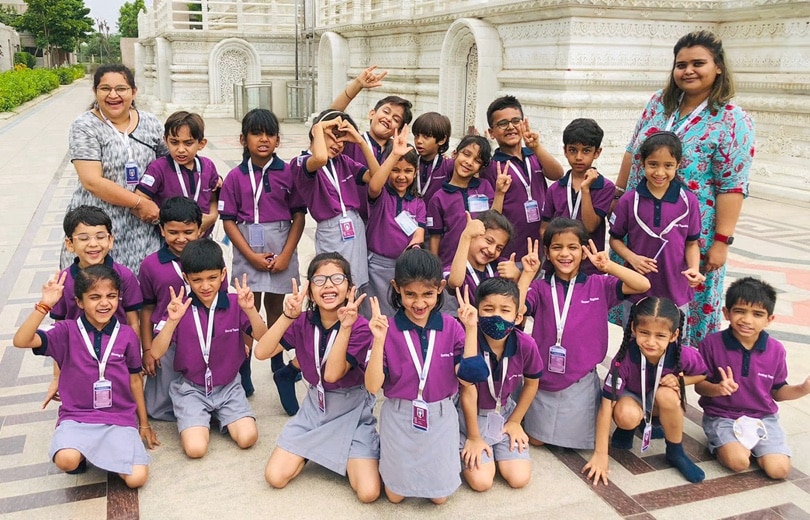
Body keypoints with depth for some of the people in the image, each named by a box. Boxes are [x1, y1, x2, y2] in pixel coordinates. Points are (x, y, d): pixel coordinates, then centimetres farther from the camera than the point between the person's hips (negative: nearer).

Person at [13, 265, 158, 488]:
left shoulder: (127, 335, -1)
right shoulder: (67, 331, -5)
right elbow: (21, 341, -20)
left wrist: (144, 423, 14)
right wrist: (44, 305, -30)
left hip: (120, 418, 1)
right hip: (77, 417, -1)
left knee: (137, 478, -17)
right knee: (66, 460, -32)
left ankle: (107, 452, 14)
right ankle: (81, 452, 6)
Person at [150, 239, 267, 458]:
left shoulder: (235, 304, -7)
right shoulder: (180, 308, -9)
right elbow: (156, 353, -15)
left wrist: (250, 309, -32)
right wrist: (172, 321, -32)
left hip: (228, 386, 1)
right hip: (191, 389, -1)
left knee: (247, 438, -18)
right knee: (195, 448, -20)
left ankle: (220, 417, 14)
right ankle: (196, 420, 14)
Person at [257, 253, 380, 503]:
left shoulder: (360, 327, -19)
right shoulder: (303, 322, -7)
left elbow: (332, 374, -29)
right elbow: (261, 352, -17)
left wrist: (345, 326, -38)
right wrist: (287, 316, -29)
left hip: (351, 411, -3)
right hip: (314, 406, 4)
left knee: (369, 492, -17)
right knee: (275, 477, -6)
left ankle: (347, 458, 15)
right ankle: (313, 451, 21)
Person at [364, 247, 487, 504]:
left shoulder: (451, 326, -10)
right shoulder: (387, 329, -15)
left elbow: (467, 377, -16)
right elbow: (373, 386, -19)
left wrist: (471, 329, -22)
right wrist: (379, 340, -32)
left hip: (440, 418, 1)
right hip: (399, 419, -1)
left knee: (439, 496, 14)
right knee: (395, 495, 14)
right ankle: (385, 451, 41)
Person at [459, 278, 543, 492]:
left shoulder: (526, 345, -21)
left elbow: (531, 383, 1)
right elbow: (468, 393, -20)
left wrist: (515, 421, 6)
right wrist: (474, 438, -11)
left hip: (505, 413, 3)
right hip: (472, 416, -3)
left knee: (519, 478, -5)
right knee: (481, 481, -12)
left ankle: (496, 452, 24)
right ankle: (465, 450, 18)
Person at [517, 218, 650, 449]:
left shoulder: (598, 286, -4)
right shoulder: (540, 287, -5)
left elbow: (643, 285, -14)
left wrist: (608, 266, -23)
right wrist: (527, 274, -22)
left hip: (581, 381, 0)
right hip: (543, 379, 1)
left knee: (581, 441, 15)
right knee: (536, 440, 15)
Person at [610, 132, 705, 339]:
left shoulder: (688, 201, -6)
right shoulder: (629, 201, -8)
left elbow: (692, 243, 2)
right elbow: (615, 238, 2)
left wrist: (694, 269, -16)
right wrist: (631, 257, -16)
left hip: (676, 291, 0)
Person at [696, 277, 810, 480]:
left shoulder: (775, 349, -1)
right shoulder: (712, 343, -11)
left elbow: (777, 391, 8)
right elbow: (699, 385, -7)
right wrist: (717, 389, -29)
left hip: (763, 417, 3)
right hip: (722, 417, -3)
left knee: (779, 469, -14)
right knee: (738, 462, -26)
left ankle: (749, 444, 14)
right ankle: (719, 445, 7)